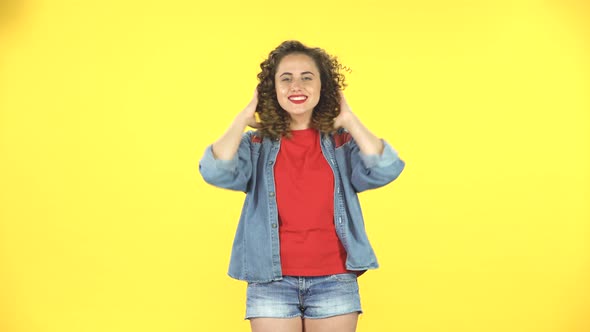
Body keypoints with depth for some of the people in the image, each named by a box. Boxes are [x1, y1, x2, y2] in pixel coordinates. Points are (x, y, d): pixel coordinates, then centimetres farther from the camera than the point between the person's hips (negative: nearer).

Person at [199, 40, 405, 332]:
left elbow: (384, 171, -13)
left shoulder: (342, 143, 5)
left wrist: (349, 120, -4)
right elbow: (217, 172, -14)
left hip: (334, 281, 1)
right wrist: (243, 118, -5)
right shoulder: (256, 144, 4)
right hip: (271, 282, 0)